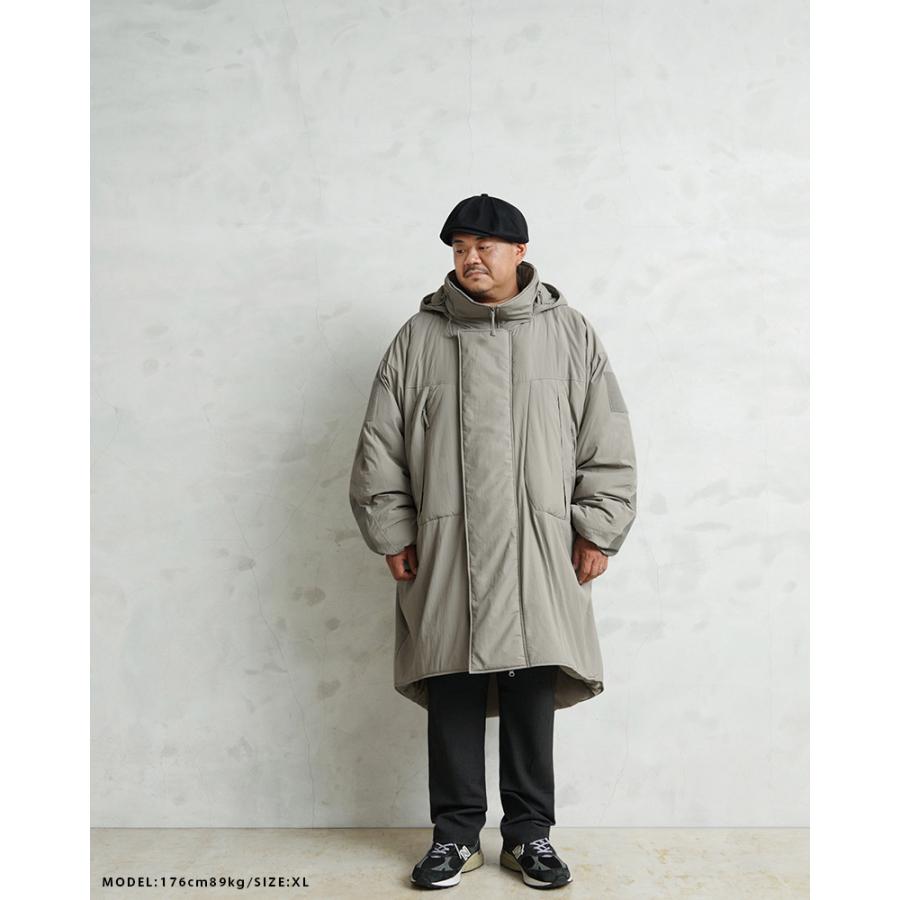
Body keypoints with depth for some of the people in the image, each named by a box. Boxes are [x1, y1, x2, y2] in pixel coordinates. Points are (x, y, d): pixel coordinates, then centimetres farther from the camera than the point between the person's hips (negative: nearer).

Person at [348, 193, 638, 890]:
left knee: (533, 689, 5)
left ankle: (530, 833, 21)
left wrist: (597, 531, 2)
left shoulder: (570, 334, 7)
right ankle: (456, 835, 20)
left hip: (538, 549, 0)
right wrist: (393, 534, 4)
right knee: (452, 691, 5)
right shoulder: (418, 338, 8)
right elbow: (381, 446, 8)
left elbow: (607, 443, 7)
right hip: (445, 550, 1)